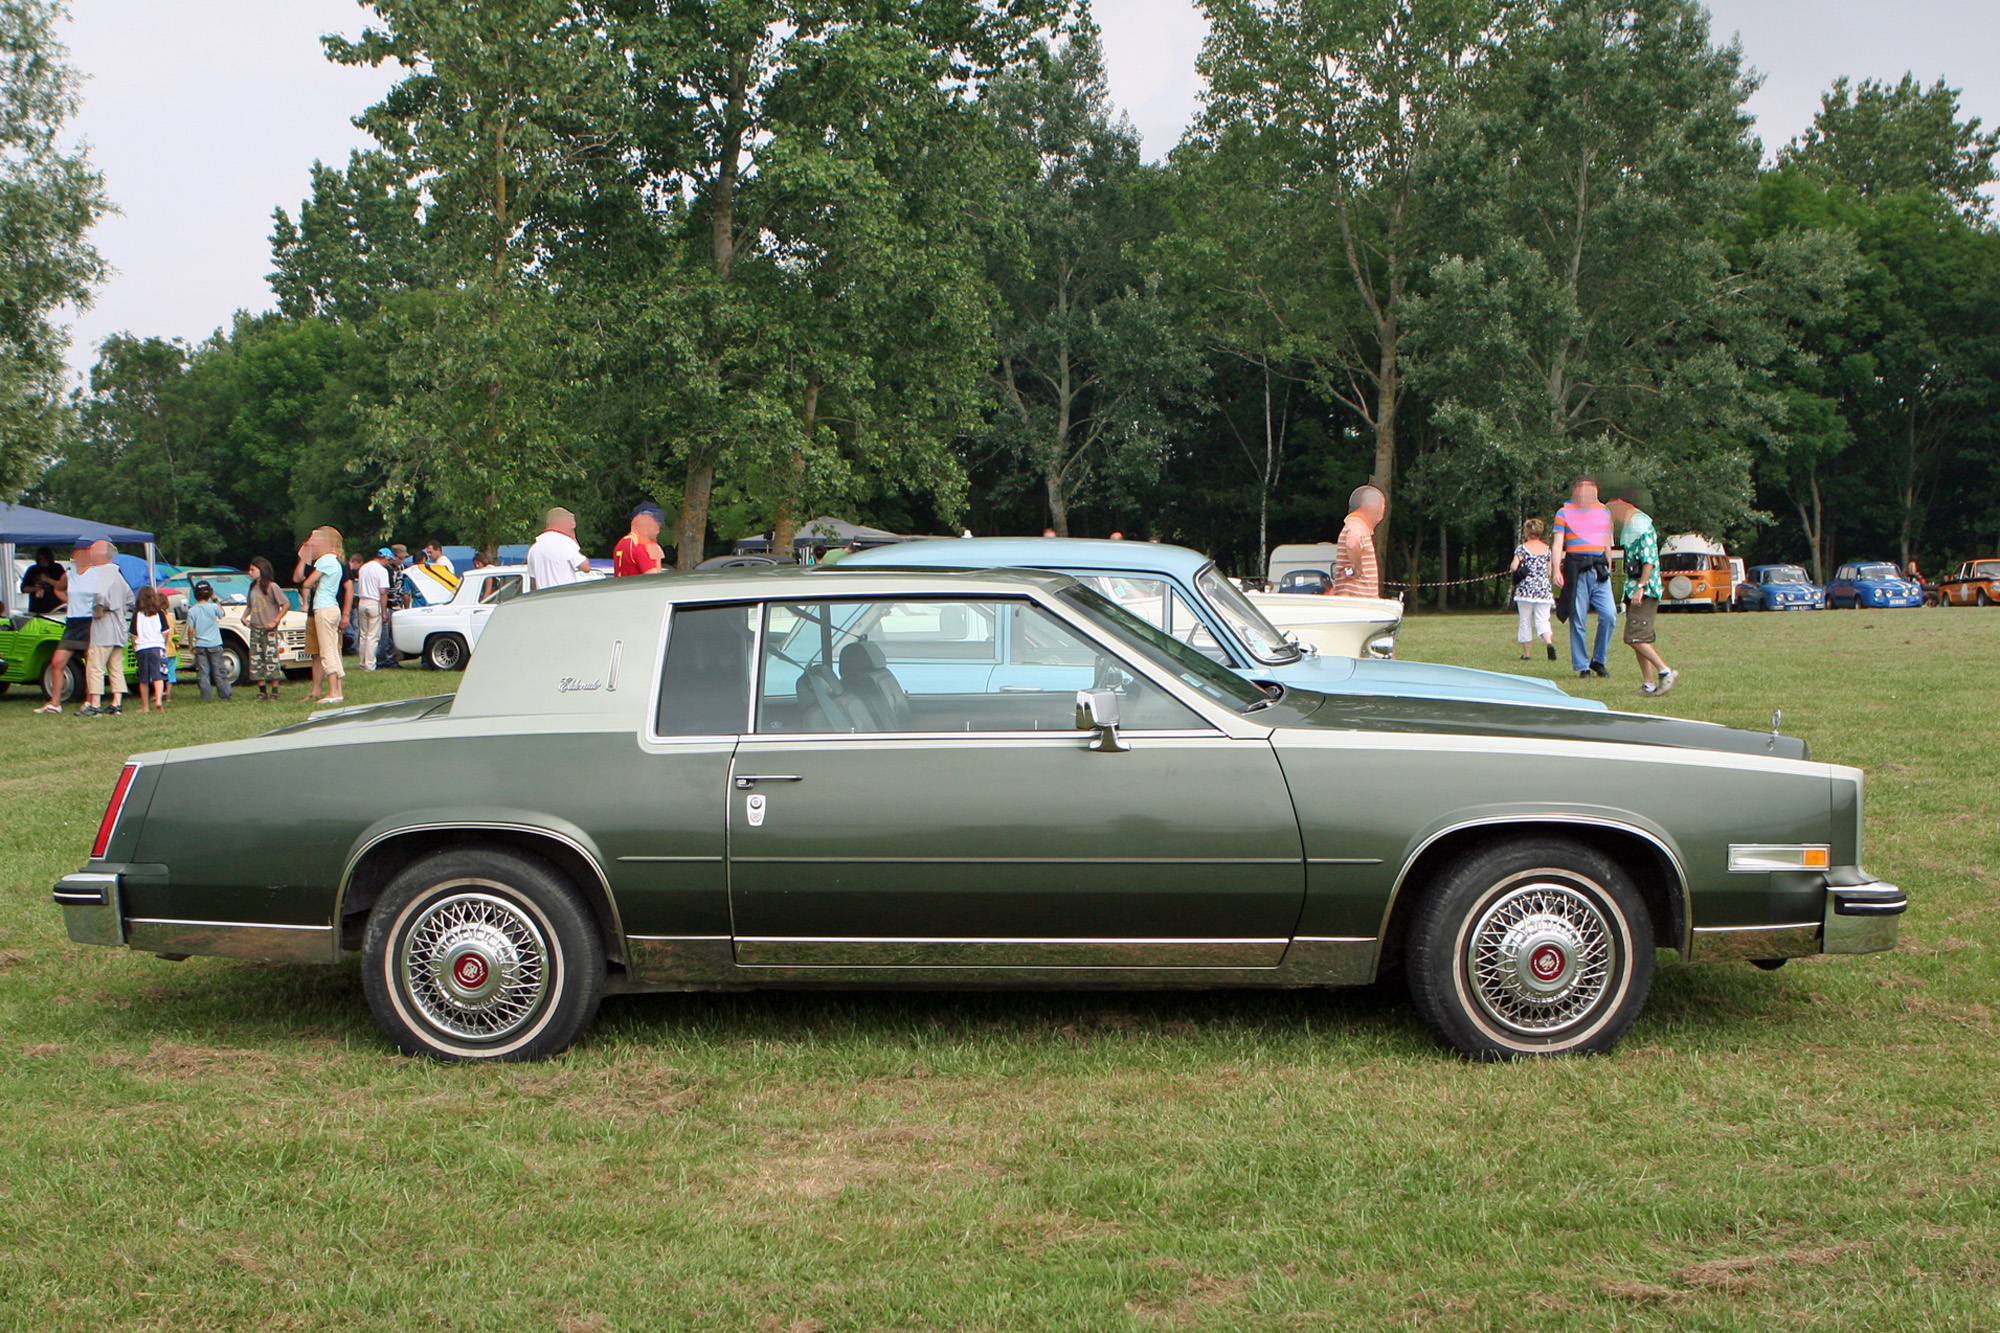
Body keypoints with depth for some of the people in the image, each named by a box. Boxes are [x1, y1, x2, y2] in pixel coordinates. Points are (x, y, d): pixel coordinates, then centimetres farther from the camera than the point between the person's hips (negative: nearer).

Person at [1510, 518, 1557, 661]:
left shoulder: (1522, 548, -3)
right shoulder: (1547, 548, 8)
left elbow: (1514, 567, -13)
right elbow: (1550, 571, 11)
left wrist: (1511, 568, 9)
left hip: (1526, 588, -2)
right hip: (1544, 589, 3)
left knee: (1526, 621, 7)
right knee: (1542, 620, 3)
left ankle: (1526, 653, 10)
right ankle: (1549, 643, -25)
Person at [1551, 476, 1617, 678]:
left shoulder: (1604, 512, 16)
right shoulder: (1564, 513, 5)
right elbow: (1558, 544, -1)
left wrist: (1608, 568, 22)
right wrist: (1557, 570, -13)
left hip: (1599, 569, 3)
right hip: (1576, 570, -3)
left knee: (1609, 616, -8)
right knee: (1578, 619, -3)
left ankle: (1598, 660, 8)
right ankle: (1581, 666, 5)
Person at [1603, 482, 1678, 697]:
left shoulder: (1643, 527, -10)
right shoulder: (1630, 528, 20)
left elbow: (1650, 560, -18)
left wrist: (1640, 587, -23)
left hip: (1646, 590, -10)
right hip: (1635, 590, 10)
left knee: (1635, 637, -15)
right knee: (1636, 639, 5)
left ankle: (1666, 672, -11)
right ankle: (1650, 685, 5)